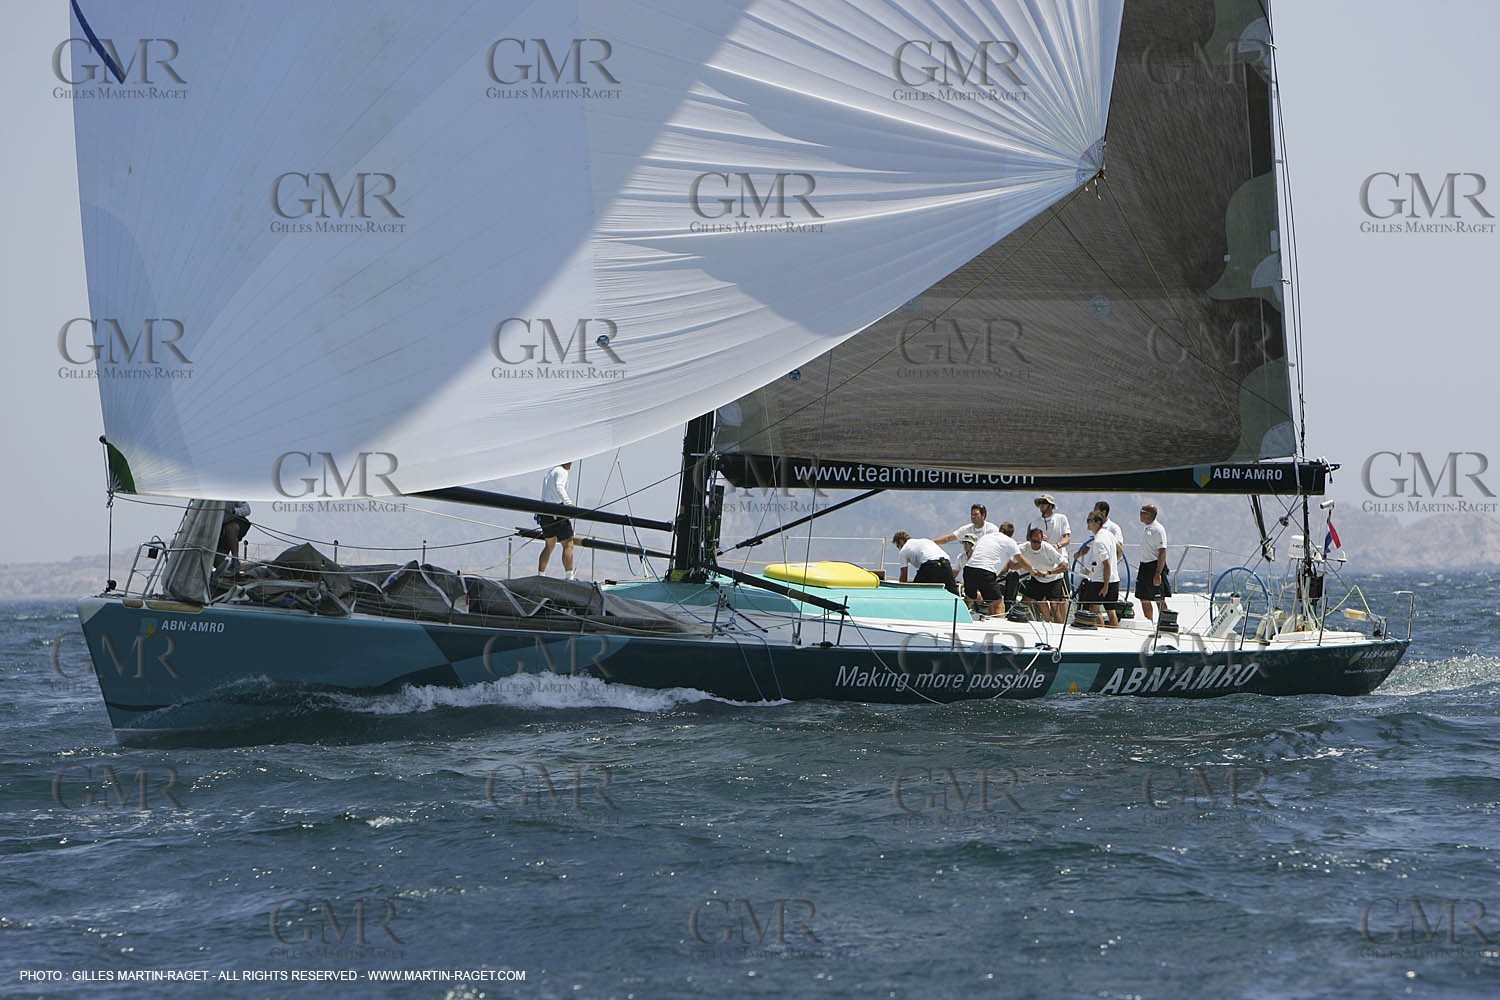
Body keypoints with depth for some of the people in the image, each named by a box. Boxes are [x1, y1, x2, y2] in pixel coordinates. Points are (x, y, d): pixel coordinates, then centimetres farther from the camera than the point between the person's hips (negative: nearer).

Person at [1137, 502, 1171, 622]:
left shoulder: (1158, 529, -15)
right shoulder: (1147, 529, 14)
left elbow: (1162, 552, -19)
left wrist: (1158, 574, -24)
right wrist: (1140, 569, 23)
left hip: (1155, 567, -9)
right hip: (1144, 567, 9)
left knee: (1159, 600, -5)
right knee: (1144, 600, 12)